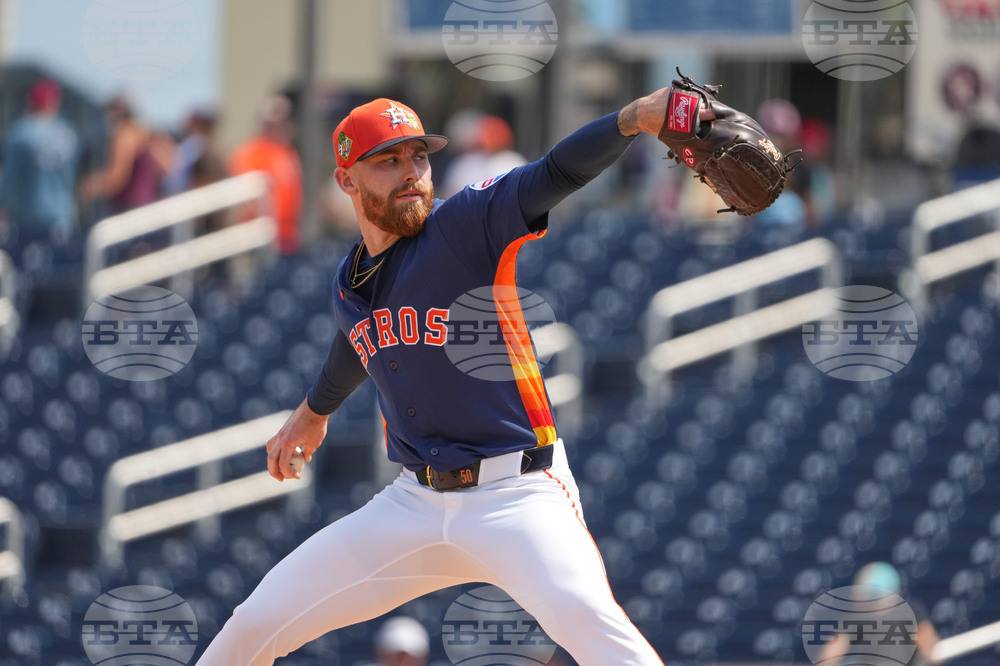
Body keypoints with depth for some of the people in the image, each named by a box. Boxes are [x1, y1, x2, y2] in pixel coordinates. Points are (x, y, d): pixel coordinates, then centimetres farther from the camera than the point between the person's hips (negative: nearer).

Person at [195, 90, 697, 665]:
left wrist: (638, 116, -44)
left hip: (515, 494, -6)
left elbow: (558, 173, -26)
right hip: (414, 504, 6)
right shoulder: (349, 284, 9)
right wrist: (314, 411, 52)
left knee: (581, 611, -34)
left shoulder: (463, 228, -9)